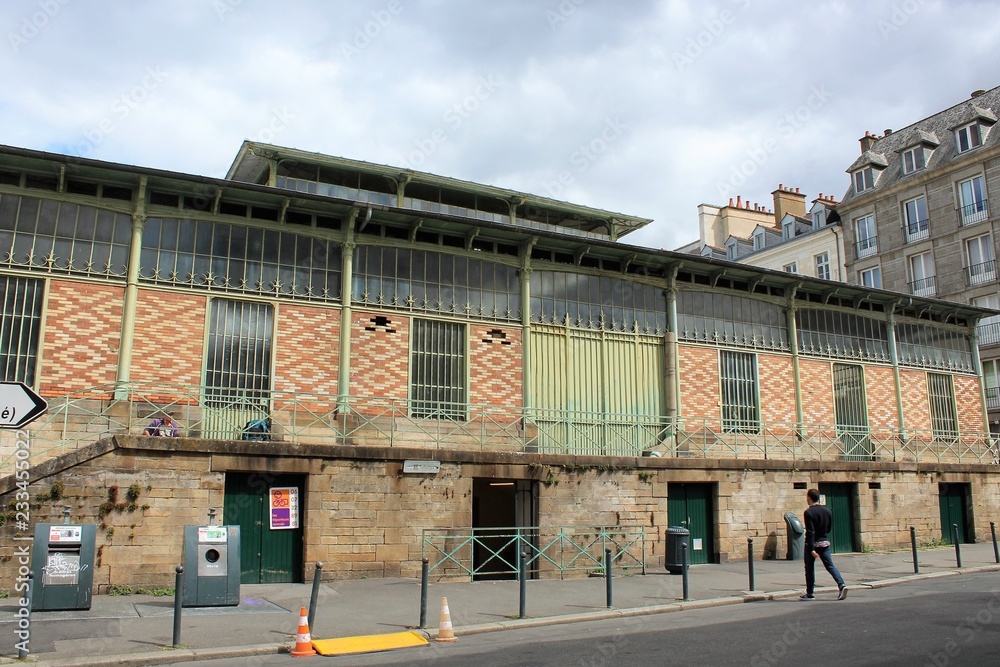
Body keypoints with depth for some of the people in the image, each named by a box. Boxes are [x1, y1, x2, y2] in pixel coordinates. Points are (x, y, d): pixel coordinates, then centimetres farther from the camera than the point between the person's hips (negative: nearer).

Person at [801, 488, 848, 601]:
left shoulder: (809, 512, -16)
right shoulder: (827, 510, 4)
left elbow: (810, 532, -20)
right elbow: (829, 528, 12)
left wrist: (812, 549, -20)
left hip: (813, 544, -5)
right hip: (825, 543, 5)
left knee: (809, 568, 7)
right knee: (830, 565, 8)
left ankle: (809, 593, 12)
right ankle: (842, 584, -13)